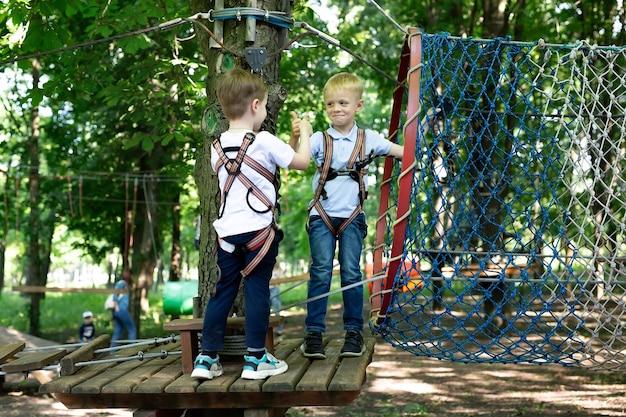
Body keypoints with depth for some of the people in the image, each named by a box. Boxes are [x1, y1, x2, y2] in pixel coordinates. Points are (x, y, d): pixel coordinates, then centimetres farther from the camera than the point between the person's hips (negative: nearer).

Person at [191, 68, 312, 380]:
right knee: (257, 291, 2)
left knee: (222, 291, 11)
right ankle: (255, 358, 7)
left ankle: (207, 358, 12)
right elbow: (301, 162, -2)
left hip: (227, 231, 5)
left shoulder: (217, 147, 7)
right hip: (258, 231, -5)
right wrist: (304, 134, 15)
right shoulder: (264, 142, -10)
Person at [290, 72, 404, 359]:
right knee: (321, 272, -6)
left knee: (351, 273, 1)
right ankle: (314, 333, 0)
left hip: (352, 217, 1)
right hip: (322, 216, -1)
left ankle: (354, 331, 11)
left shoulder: (368, 139, 3)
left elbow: (402, 152, 9)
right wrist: (295, 137, -33)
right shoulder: (320, 139, -2)